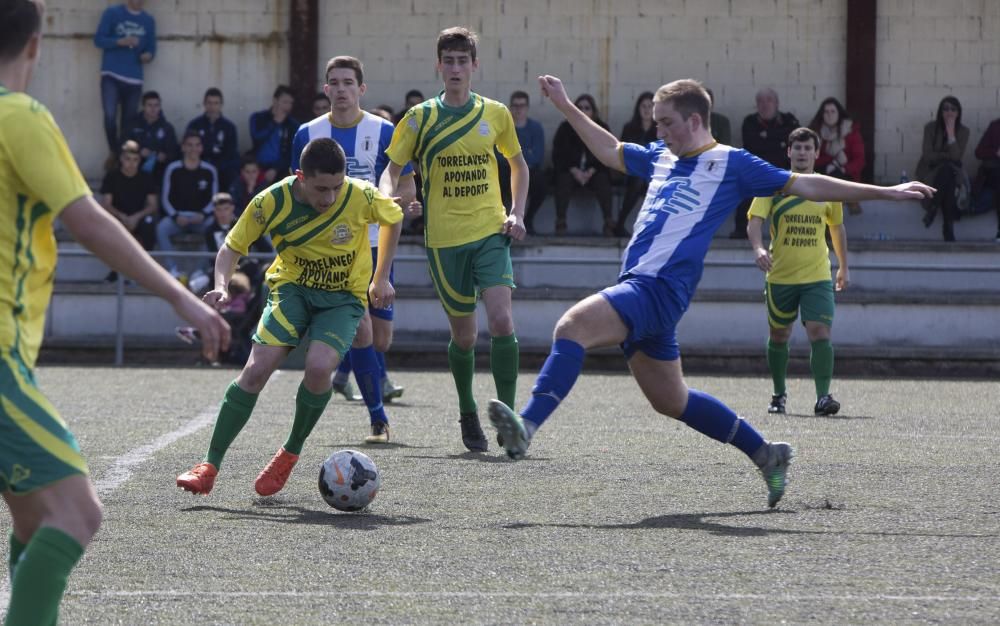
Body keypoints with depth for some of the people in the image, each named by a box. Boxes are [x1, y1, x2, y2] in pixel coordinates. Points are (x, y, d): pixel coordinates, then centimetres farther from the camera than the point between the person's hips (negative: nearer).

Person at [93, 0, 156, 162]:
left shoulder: (149, 21, 11)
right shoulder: (112, 13, 0)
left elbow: (151, 47, 16)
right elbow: (98, 39, -4)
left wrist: (148, 55, -8)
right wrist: (120, 42, -19)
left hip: (134, 79, 4)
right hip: (111, 75, -3)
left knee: (129, 122, 3)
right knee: (110, 116, -19)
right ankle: (114, 154, -2)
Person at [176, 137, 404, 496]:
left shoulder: (361, 197, -20)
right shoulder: (273, 201, -18)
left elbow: (393, 218, 4)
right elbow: (233, 247, -4)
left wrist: (381, 278, 3)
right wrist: (221, 286, -23)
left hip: (344, 298, -1)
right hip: (293, 288, 1)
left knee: (318, 367, -28)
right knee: (257, 369, -18)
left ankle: (291, 453, -2)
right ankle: (210, 466, -8)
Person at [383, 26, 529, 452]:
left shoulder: (495, 114, 5)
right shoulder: (421, 118, 1)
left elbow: (518, 164, 19)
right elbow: (392, 170, 5)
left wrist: (517, 214, 6)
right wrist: (387, 200, -17)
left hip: (491, 233, 0)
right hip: (444, 240, 0)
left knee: (501, 321, -18)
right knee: (464, 334, 6)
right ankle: (468, 413, 30)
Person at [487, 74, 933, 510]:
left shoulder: (730, 163, 1)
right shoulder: (660, 157, 20)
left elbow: (806, 186, 4)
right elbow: (610, 151, 37)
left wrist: (885, 192, 3)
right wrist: (565, 106, 35)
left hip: (660, 289, -8)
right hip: (637, 288, 8)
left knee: (574, 324, -28)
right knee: (670, 401, 16)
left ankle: (528, 425, -38)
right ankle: (765, 454, 28)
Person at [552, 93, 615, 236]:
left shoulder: (602, 128, 5)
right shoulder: (566, 128, 4)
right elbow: (558, 155, -2)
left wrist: (591, 171, -18)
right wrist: (574, 171, -17)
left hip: (593, 171, 0)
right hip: (570, 170, 0)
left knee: (603, 179, -32)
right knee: (564, 179, -33)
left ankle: (609, 224, -36)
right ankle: (560, 223, -38)